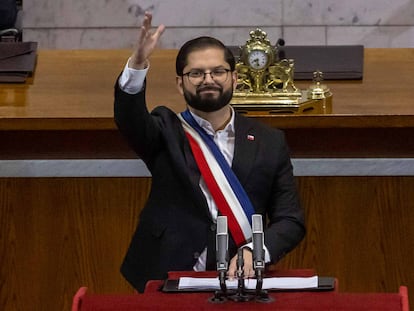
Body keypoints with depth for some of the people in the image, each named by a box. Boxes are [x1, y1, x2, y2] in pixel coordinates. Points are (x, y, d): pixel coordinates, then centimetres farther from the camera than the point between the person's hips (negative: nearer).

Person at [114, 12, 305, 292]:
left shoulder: (269, 142, 10)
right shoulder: (166, 131, 8)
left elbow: (290, 220, 8)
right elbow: (129, 118, -13)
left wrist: (255, 251, -12)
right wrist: (137, 66, -32)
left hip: (240, 278, 2)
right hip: (169, 280, -2)